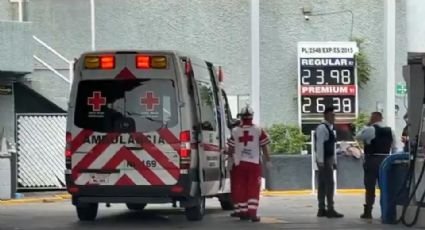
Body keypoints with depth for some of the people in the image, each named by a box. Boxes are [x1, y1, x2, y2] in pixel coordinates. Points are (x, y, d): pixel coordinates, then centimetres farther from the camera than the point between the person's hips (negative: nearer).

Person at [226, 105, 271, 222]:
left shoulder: (235, 131, 0)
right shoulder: (258, 130, -3)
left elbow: (231, 149, 3)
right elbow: (264, 147, 1)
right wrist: (268, 161, 11)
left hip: (239, 163, 1)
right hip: (254, 163, -1)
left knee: (240, 189, 11)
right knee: (253, 189, 1)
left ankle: (243, 211, 16)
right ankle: (252, 212, -8)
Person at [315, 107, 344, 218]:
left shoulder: (330, 128, 17)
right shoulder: (322, 128, -13)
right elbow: (319, 145, -19)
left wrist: (333, 161, 20)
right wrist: (320, 161, -23)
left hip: (329, 159, 9)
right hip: (324, 160, -9)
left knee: (323, 184, 10)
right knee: (329, 184, -10)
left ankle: (322, 210, 13)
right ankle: (330, 210, -10)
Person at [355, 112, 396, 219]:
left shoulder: (370, 129, -10)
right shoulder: (390, 131, 7)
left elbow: (358, 137, 1)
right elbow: (393, 145, 13)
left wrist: (366, 126, 6)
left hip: (372, 160, -5)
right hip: (385, 160, 5)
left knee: (370, 186, 0)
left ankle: (368, 212, 2)